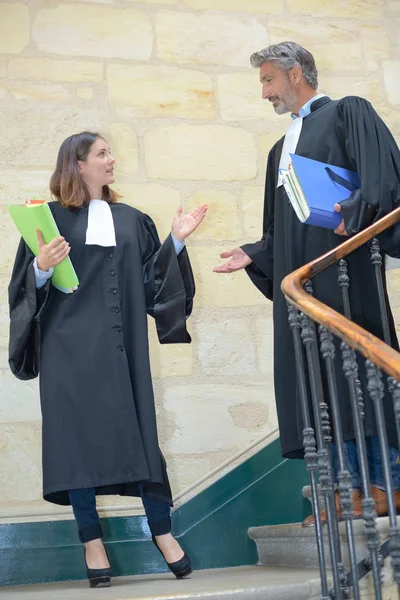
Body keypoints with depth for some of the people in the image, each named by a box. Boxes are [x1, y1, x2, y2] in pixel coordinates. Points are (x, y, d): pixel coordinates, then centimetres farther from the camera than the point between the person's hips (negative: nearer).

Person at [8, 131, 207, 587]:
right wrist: (41, 268, -19)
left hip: (121, 346, 3)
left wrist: (176, 241, 1)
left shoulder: (131, 220, 15)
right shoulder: (52, 218, 4)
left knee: (139, 430, 1)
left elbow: (151, 280, 10)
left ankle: (162, 531, 12)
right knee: (79, 432, -2)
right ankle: (91, 540, 7)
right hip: (70, 345, -3)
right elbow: (26, 285, 1)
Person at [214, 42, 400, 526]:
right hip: (298, 275, 7)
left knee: (359, 367, -8)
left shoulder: (347, 113, 5)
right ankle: (355, 486, 5)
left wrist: (356, 214, -27)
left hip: (342, 264, -7)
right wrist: (254, 255, 10)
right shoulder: (281, 149, 26)